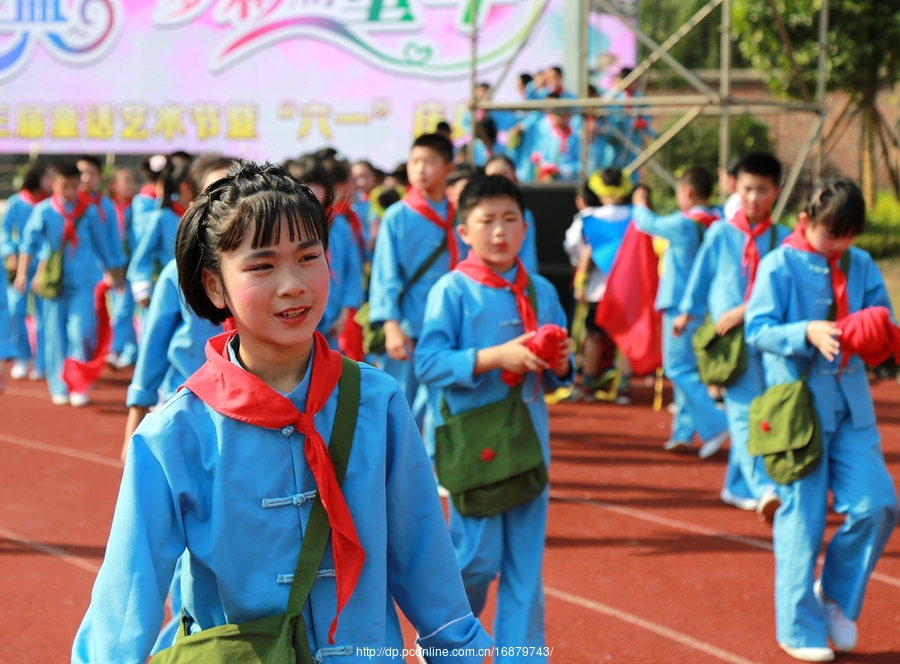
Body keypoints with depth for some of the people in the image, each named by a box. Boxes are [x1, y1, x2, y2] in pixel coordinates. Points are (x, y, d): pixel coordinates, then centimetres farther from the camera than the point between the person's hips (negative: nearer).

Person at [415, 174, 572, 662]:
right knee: (478, 558, 0)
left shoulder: (541, 292, 8)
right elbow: (428, 363, -15)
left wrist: (560, 366, -9)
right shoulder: (452, 291, -7)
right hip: (472, 445, -4)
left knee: (526, 568, 6)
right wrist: (496, 356, -22)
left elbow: (554, 378, 14)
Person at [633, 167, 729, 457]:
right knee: (688, 369, 14)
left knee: (679, 368, -7)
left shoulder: (683, 224, -14)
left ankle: (714, 425, -15)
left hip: (681, 306, -8)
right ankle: (684, 430, 16)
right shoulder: (717, 224, 6)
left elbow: (649, 223, 0)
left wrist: (640, 205, 22)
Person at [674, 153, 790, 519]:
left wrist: (746, 310, -15)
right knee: (744, 411, -14)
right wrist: (687, 313, 20)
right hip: (729, 337, -2)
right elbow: (701, 276, 14)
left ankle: (738, 486, 23)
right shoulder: (720, 234, 3)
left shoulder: (783, 239, 3)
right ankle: (763, 488, -25)